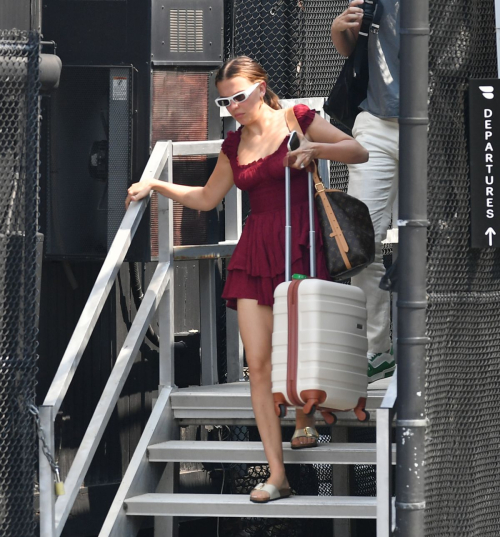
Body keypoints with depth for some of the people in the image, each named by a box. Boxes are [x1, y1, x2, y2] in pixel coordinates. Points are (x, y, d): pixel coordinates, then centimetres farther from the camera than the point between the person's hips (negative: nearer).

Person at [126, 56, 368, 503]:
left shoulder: (298, 121, -1)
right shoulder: (234, 145, 13)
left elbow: (359, 152, -4)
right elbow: (207, 198, 26)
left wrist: (313, 147, -19)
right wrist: (155, 186, 22)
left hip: (298, 246, -4)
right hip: (255, 252, 4)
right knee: (259, 362, -6)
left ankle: (305, 424, 38)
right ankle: (277, 476, -7)